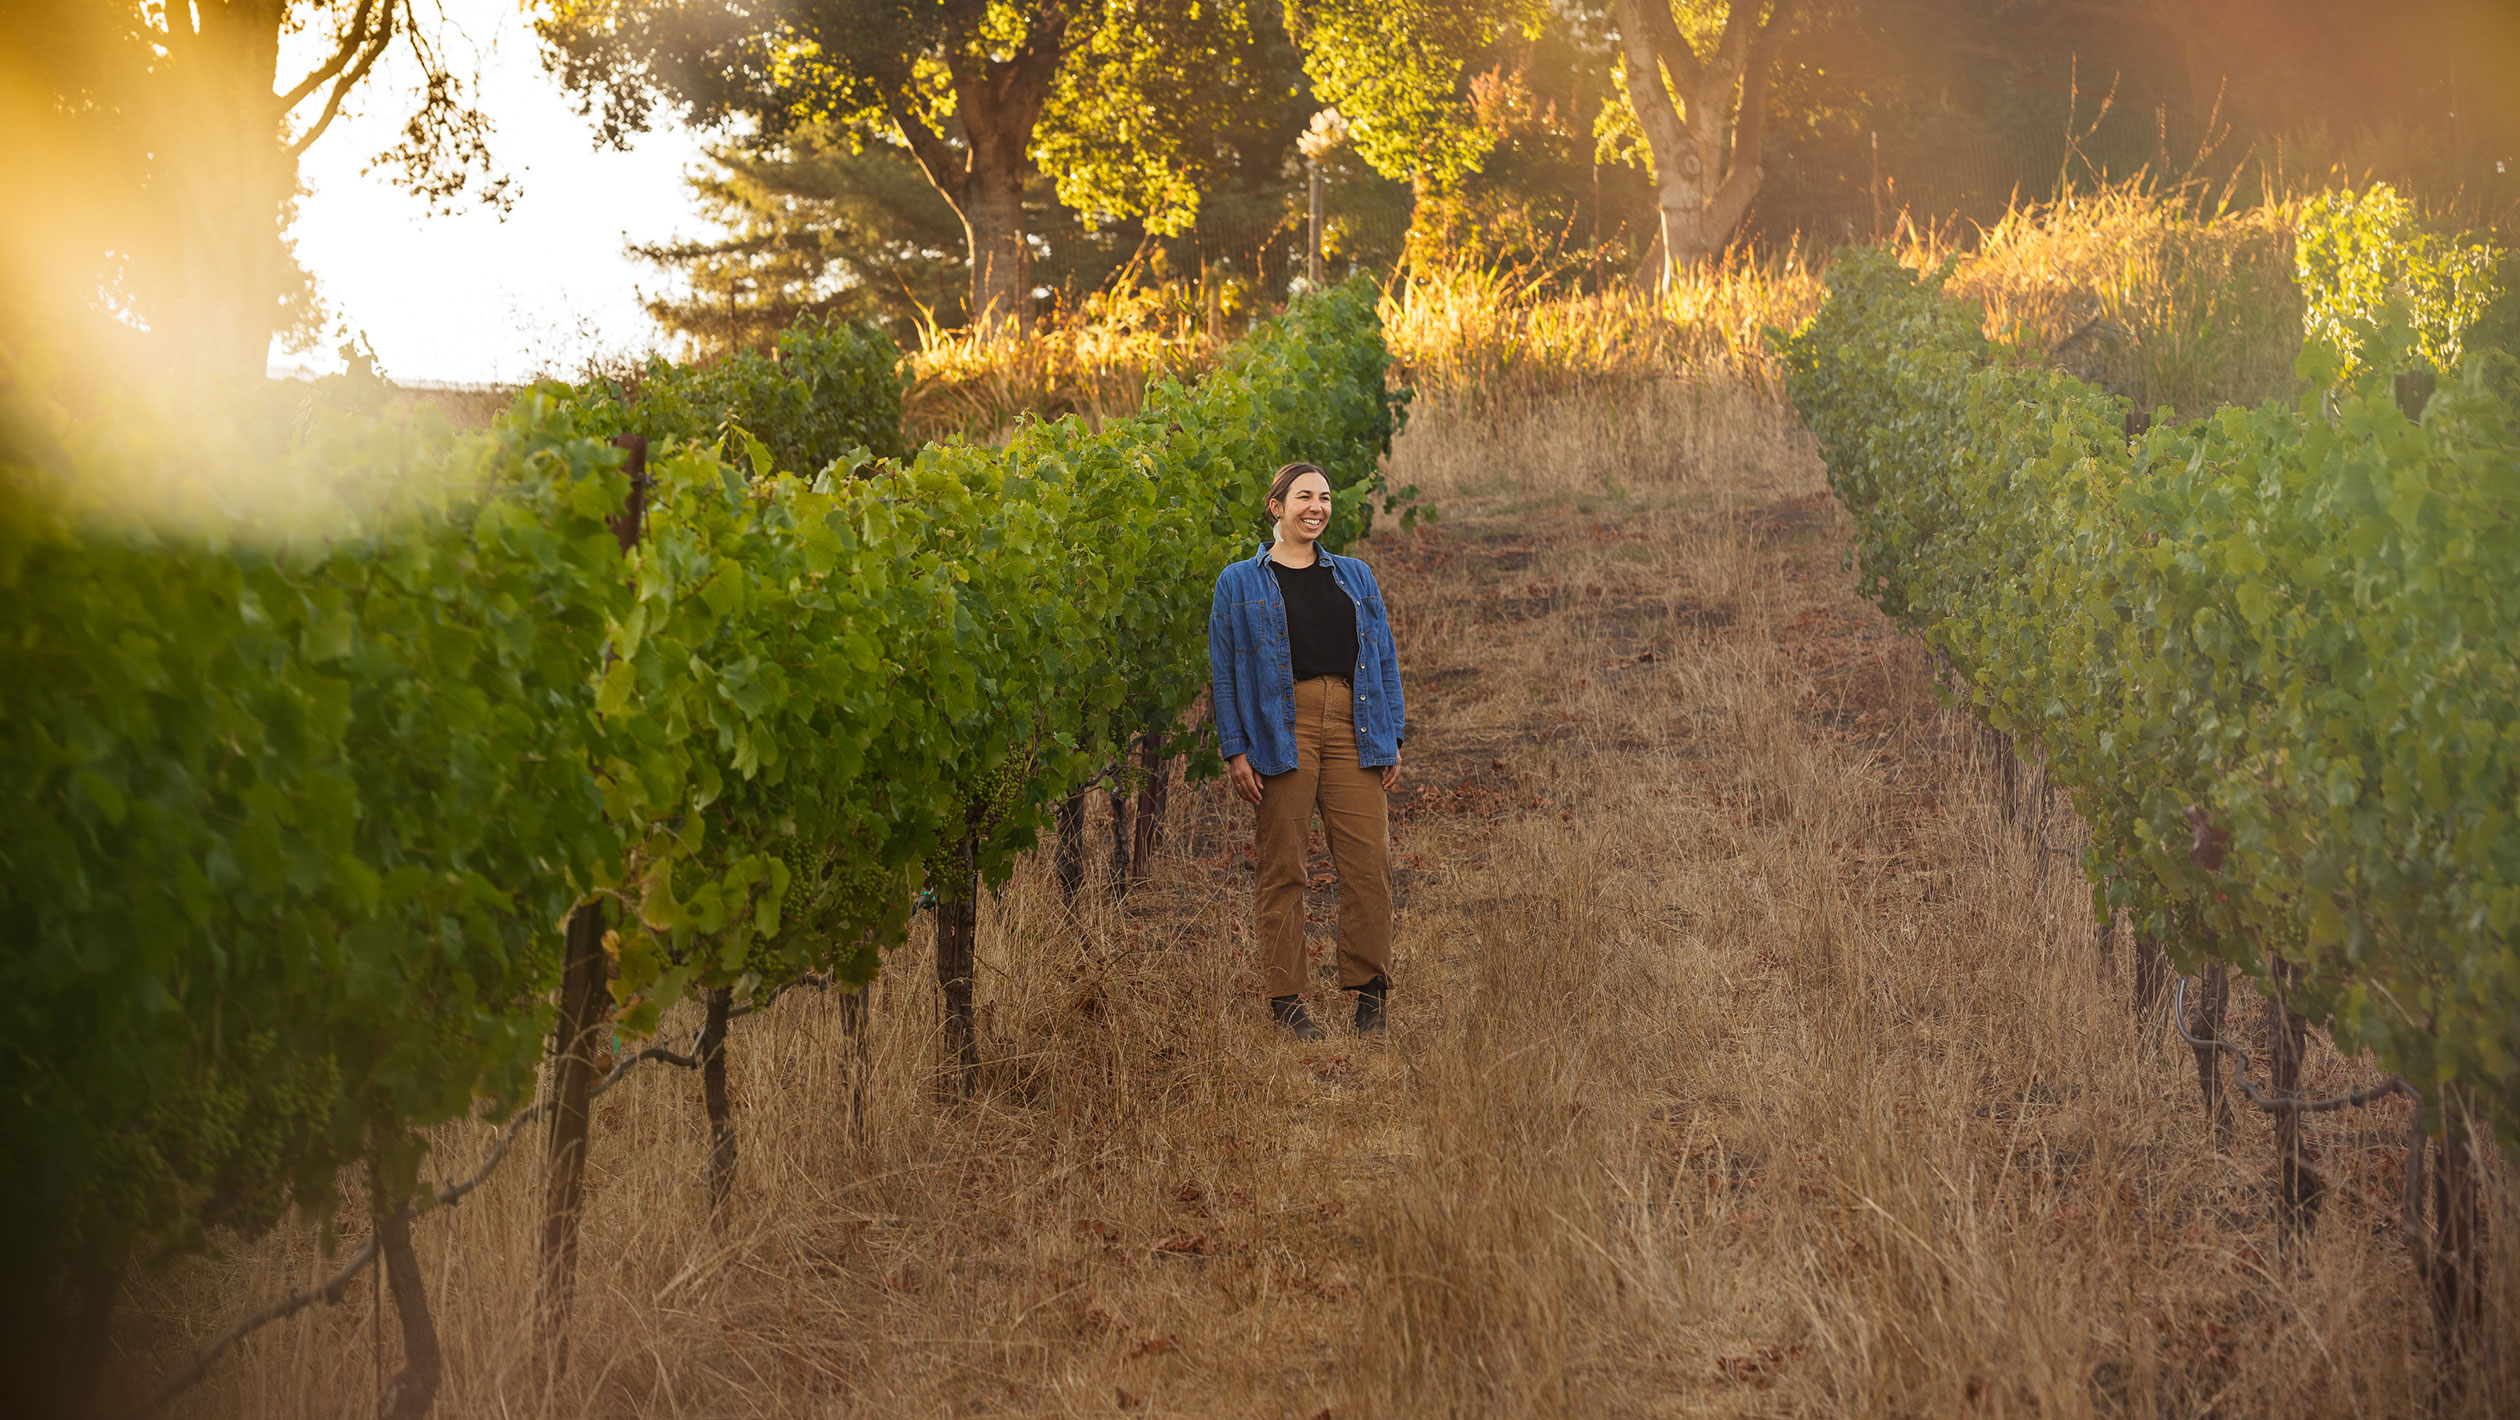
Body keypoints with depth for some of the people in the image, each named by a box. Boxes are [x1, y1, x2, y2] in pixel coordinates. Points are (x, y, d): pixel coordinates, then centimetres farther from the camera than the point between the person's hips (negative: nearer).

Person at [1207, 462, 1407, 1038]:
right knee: (1282, 868, -1)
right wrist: (1236, 751, -5)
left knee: (1370, 862, -4)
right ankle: (1284, 997, 8)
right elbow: (1223, 671, 4)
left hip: (1353, 730, 3)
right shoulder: (1240, 582, 8)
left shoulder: (1355, 576, 18)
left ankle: (1369, 990, 8)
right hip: (1281, 729, -3)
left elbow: (1384, 659, 16)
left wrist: (1391, 738, 7)